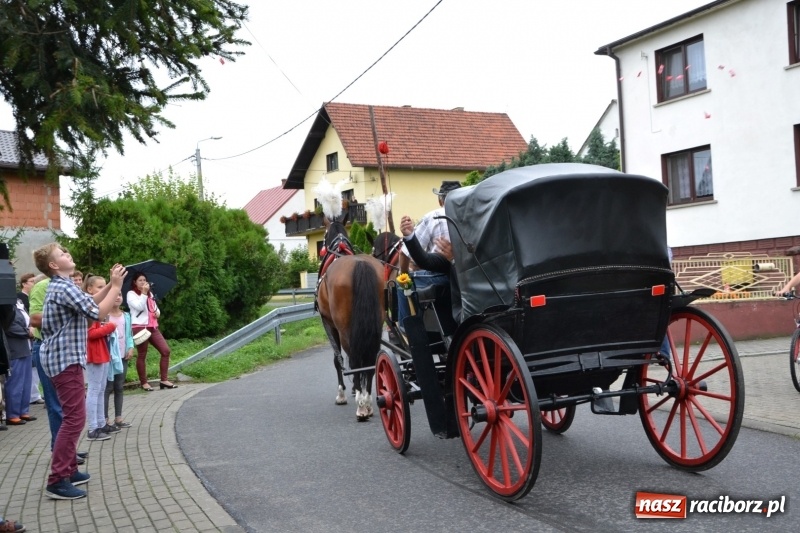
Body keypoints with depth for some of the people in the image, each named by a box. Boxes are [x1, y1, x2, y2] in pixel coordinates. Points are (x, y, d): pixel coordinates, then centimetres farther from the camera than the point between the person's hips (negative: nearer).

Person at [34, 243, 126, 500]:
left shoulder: (60, 286, 14)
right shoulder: (64, 288, -19)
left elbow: (90, 302, 21)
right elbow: (98, 313, -21)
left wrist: (111, 284, 9)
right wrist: (116, 286, -13)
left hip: (63, 357, 11)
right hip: (66, 359, -11)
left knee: (72, 416, 17)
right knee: (74, 418, -11)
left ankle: (69, 469, 25)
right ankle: (57, 481, -10)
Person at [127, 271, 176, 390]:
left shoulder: (150, 294, 23)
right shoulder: (131, 294, -1)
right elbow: (139, 307, -17)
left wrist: (158, 312, 4)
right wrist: (144, 293, -16)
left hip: (153, 327, 7)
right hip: (139, 327, -7)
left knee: (165, 350, -3)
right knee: (142, 355, -1)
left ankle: (164, 380, 1)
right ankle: (143, 382, 9)